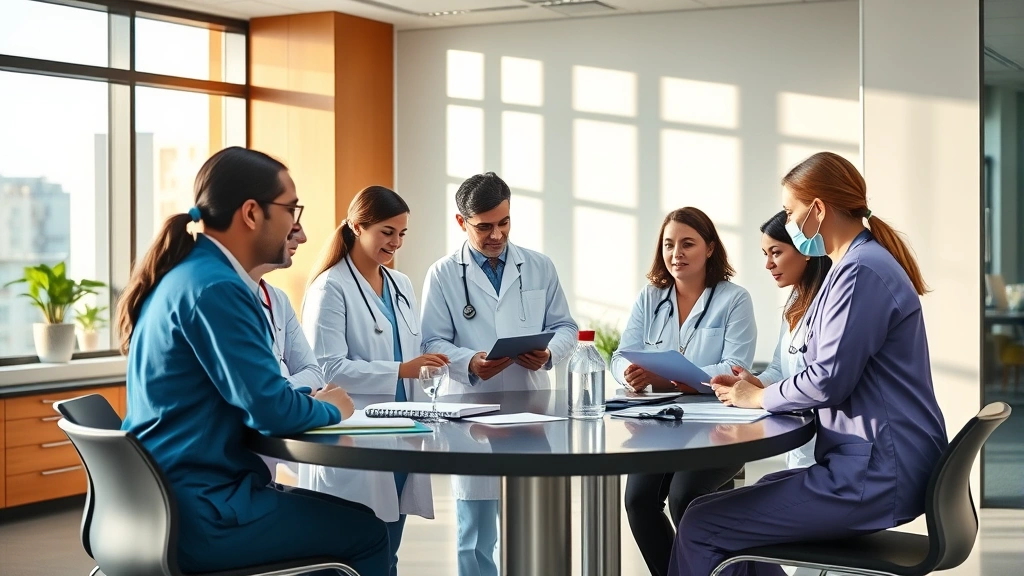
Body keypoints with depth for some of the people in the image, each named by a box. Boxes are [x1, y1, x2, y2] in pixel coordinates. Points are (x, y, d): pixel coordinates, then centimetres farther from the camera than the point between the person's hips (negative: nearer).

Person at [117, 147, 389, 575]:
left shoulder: (190, 273, 10)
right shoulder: (214, 288, -20)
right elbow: (271, 410, -22)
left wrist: (310, 402, 4)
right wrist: (330, 410, -2)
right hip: (200, 517, -10)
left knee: (349, 517, 19)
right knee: (367, 532, 1)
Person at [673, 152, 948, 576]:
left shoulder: (860, 271, -15)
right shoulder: (865, 263, 19)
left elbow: (830, 381, -20)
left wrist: (760, 398, -3)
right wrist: (761, 388, 8)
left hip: (875, 477, -11)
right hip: (874, 463, 11)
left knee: (700, 525, -11)